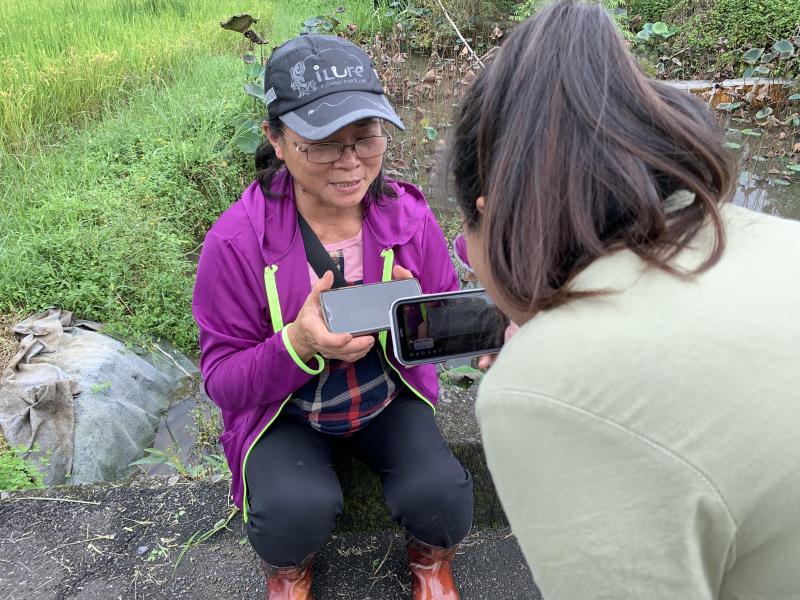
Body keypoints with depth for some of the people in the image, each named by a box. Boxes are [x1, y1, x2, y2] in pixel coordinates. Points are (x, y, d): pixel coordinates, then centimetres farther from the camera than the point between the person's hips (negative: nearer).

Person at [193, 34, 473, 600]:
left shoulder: (409, 215, -15)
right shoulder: (237, 241, -23)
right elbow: (223, 379, -15)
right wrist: (299, 344, -35)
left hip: (390, 398, 2)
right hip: (284, 411, -1)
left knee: (441, 492, -22)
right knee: (298, 509, -28)